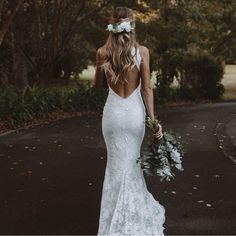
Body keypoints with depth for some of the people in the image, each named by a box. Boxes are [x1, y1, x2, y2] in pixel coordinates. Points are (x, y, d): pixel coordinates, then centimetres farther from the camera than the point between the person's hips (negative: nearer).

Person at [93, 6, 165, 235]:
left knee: (117, 166, 12)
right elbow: (146, 88, -8)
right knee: (131, 164, 16)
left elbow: (97, 83, 10)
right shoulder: (142, 51, -7)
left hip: (113, 113, 0)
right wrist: (153, 119, -5)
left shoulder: (102, 53, -4)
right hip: (135, 112, 0)